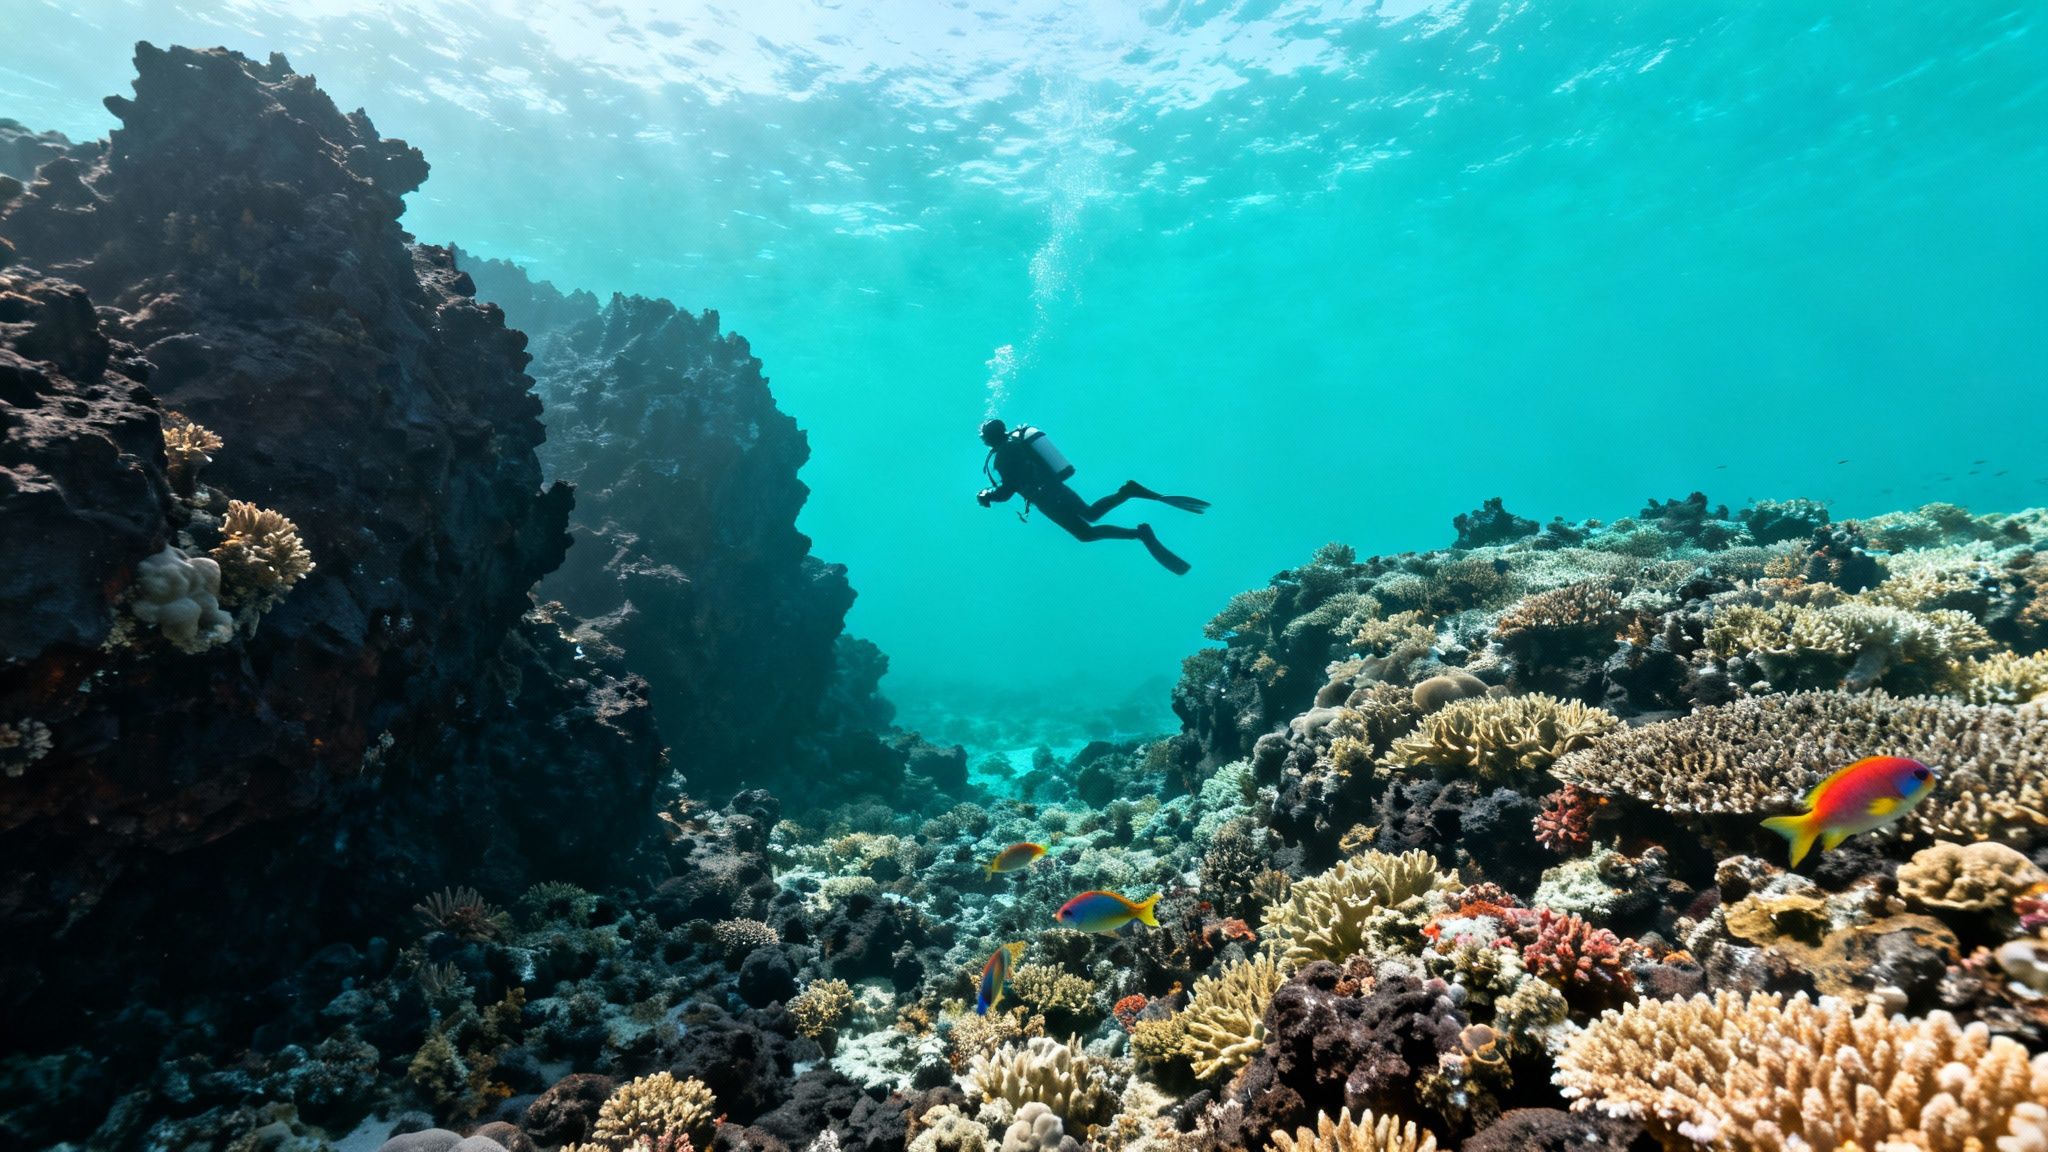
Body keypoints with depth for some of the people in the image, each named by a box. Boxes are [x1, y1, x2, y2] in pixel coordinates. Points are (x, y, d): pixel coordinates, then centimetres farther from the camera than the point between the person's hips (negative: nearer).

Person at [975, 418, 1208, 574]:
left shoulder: (1001, 456, -13)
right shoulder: (1018, 436, 12)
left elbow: (1006, 491, -19)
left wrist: (985, 496, 0)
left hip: (1048, 499, -8)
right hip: (1059, 487, 8)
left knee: (1086, 534, 0)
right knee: (1091, 514, 27)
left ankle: (1140, 534, -18)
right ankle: (1128, 492, 1)